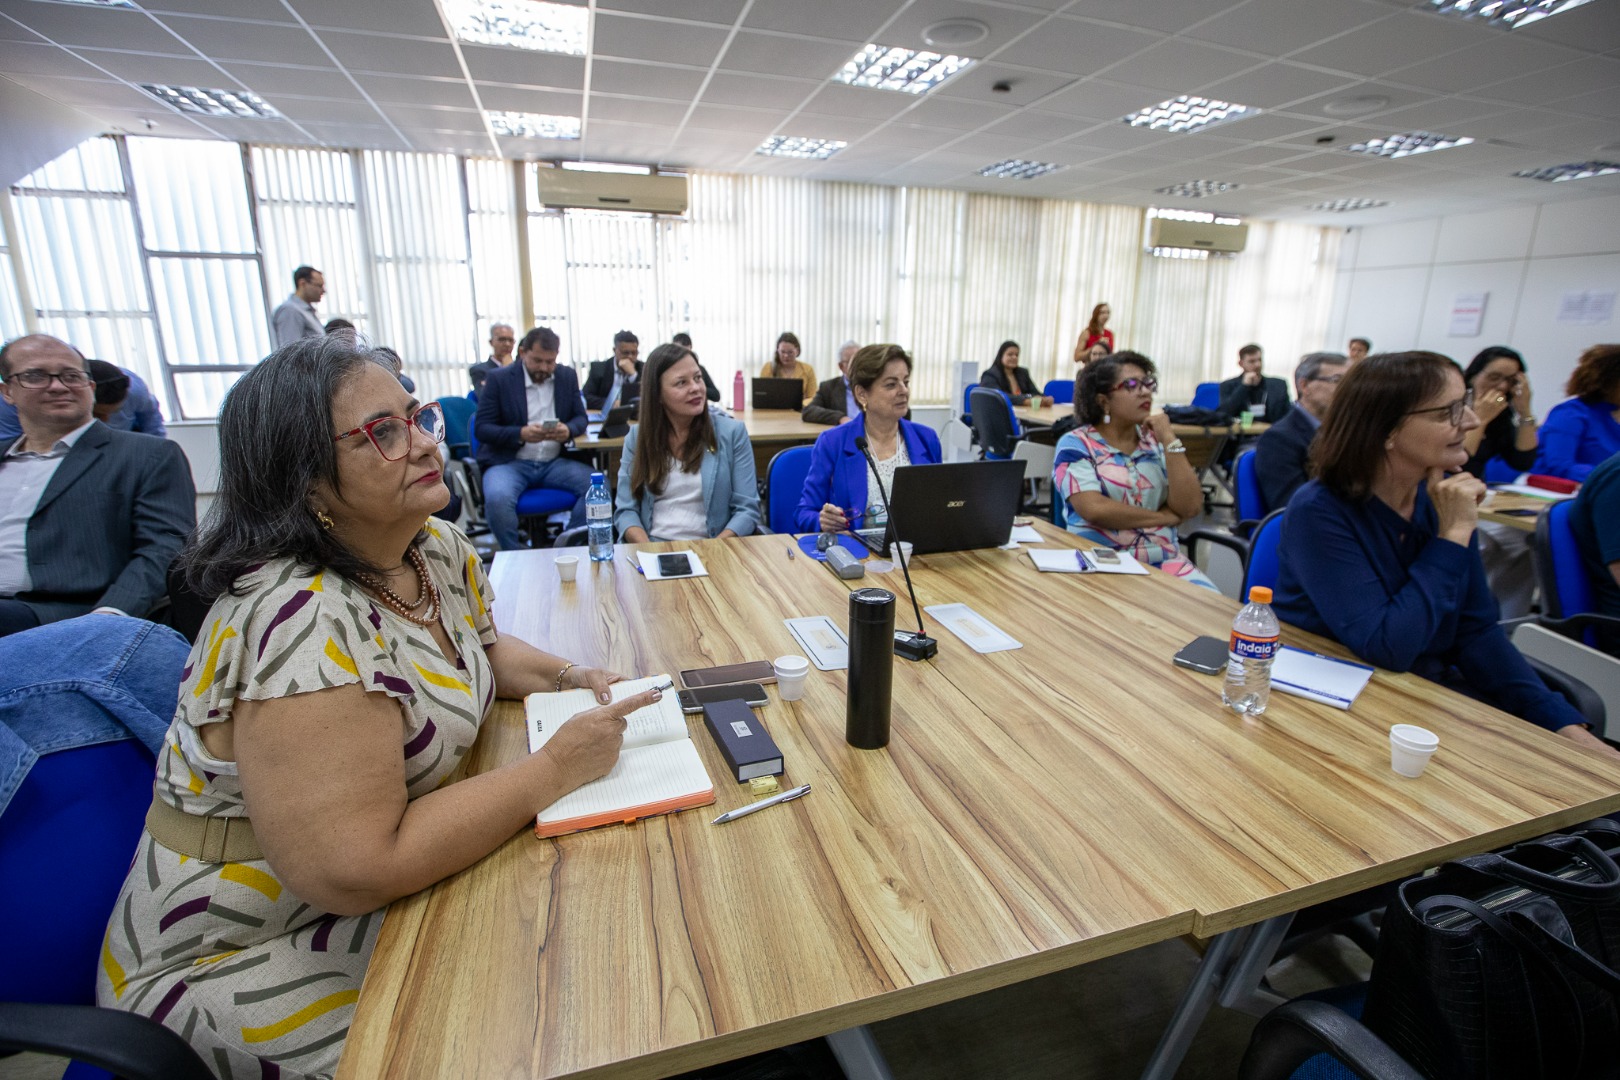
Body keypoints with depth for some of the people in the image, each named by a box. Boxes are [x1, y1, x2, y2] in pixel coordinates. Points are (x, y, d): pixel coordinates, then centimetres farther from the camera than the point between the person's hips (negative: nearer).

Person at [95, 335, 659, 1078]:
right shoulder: (304, 621, -30)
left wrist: (561, 676, -6)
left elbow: (481, 648, 14)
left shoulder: (437, 549, -5)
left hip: (388, 872, 7)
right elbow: (355, 872, -31)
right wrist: (555, 768, -26)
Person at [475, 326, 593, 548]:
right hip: (509, 462, -3)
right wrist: (521, 434, -22)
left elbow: (580, 417, 11)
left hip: (555, 462, 3)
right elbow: (481, 428, -4)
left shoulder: (567, 376, 9)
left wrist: (568, 430, -15)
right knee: (497, 498, -35)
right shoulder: (499, 379, -1)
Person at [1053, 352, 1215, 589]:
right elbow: (1095, 510, -17)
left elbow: (1189, 507, 1)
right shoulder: (1075, 444, -3)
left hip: (1165, 559, 4)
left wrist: (1169, 440, -5)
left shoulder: (1155, 441, 12)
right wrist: (1165, 516, -4)